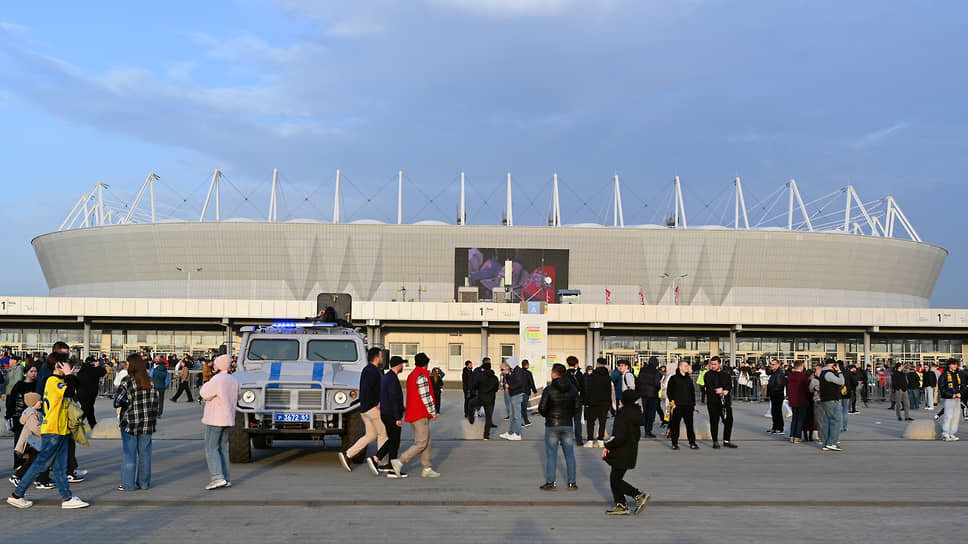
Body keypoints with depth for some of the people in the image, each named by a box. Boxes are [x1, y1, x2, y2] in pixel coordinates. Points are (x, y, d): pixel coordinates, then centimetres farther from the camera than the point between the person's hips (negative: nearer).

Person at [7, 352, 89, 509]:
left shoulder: (59, 381, 15)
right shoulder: (53, 381, -14)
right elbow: (70, 392, -29)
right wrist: (69, 375, -16)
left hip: (60, 430, 9)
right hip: (52, 430, -9)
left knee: (60, 466, 7)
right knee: (41, 464, -3)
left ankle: (67, 498, 8)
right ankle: (16, 495, 7)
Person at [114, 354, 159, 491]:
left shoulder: (127, 383, -12)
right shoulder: (151, 382, 5)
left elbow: (117, 402, -16)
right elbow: (155, 402, 8)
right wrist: (153, 420, 14)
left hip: (130, 423, -4)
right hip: (147, 423, 5)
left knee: (129, 453, 3)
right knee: (144, 452, 10)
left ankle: (128, 484, 6)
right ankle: (144, 482, 16)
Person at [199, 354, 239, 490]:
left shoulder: (217, 379, -15)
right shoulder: (234, 380, 9)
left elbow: (204, 394, -11)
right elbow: (236, 398, 19)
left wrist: (208, 383, 5)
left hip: (215, 420, -7)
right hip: (229, 420, 7)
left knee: (211, 449, -4)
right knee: (223, 449, 11)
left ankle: (218, 477, -14)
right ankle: (226, 479, 9)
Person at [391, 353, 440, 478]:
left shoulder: (411, 376, 14)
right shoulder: (422, 377, -16)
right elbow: (425, 397, -19)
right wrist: (433, 412, -9)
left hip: (412, 414, 10)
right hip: (421, 415, -10)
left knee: (427, 441, 12)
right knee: (421, 444, -7)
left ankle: (427, 469, 12)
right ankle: (399, 462, -11)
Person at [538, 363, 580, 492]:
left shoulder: (549, 389, -13)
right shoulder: (572, 388, 0)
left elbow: (542, 408, -13)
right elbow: (578, 405, 3)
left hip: (552, 425, -4)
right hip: (568, 425, 4)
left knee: (551, 454, 3)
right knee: (569, 454, 10)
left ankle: (551, 482, 2)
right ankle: (572, 482, 11)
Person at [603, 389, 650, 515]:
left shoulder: (623, 414, -21)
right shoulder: (634, 413, 6)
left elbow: (620, 437, -27)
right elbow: (637, 435, 14)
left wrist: (608, 447, -13)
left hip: (622, 454, -9)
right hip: (630, 451, 9)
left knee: (615, 480, 0)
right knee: (615, 478, 15)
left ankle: (640, 496, -2)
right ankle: (621, 505, 16)